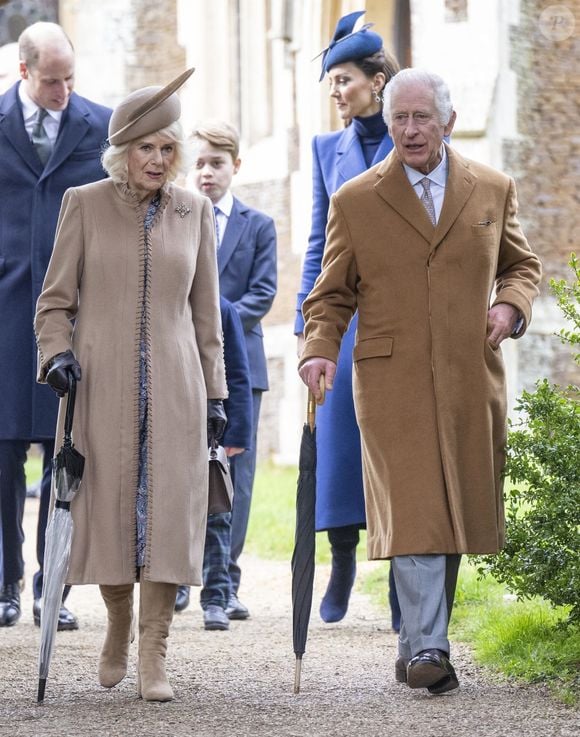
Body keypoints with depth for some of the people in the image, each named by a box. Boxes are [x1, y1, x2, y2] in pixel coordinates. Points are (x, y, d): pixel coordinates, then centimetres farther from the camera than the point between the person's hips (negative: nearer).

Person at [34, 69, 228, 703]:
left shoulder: (194, 212, 10)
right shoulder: (85, 205, 2)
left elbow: (205, 313, 14)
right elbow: (55, 300, 4)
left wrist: (215, 393, 12)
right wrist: (57, 352, -14)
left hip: (173, 388, 1)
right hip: (100, 387, -1)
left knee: (168, 509, -7)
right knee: (108, 508, 1)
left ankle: (154, 656, -4)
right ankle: (118, 623, 27)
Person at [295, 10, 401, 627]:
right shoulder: (328, 149, 10)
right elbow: (318, 243, 11)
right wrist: (305, 324, 5)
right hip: (345, 315, 2)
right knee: (339, 445, -2)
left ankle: (405, 588, 5)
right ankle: (341, 563, 15)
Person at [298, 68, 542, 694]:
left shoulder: (493, 191, 10)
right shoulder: (354, 201, 5)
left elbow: (521, 265, 22)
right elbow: (332, 294, 10)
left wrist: (511, 306, 1)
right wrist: (320, 350, -8)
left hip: (470, 379, 3)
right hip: (392, 381, -2)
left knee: (454, 515, 5)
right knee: (412, 512, -12)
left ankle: (421, 642, 16)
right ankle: (425, 649, -14)